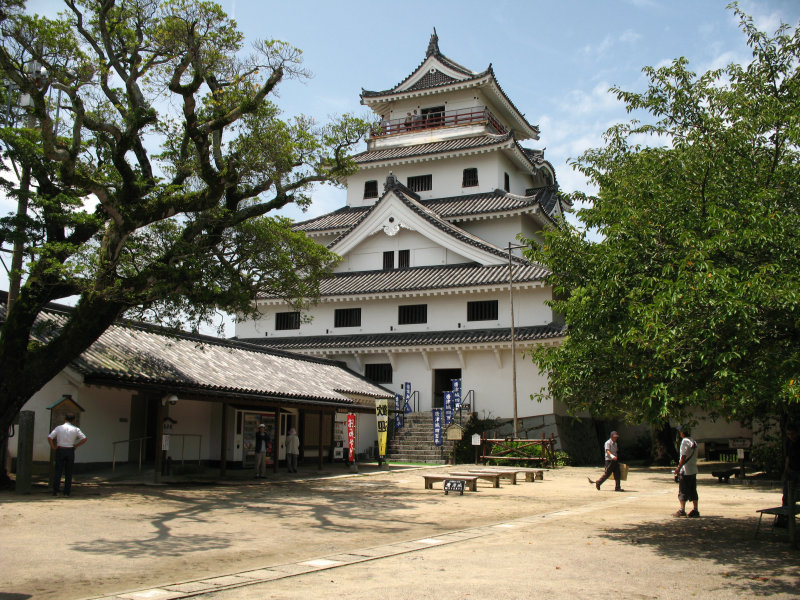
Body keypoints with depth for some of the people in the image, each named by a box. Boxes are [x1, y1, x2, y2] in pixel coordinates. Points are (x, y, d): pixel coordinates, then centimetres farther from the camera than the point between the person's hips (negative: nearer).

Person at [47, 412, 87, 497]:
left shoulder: (58, 428, -1)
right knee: (68, 473, 5)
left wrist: (53, 447, 0)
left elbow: (49, 438, -9)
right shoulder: (75, 429, 1)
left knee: (58, 471, 5)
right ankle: (67, 493, 4)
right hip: (70, 451, 1)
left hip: (60, 451, 0)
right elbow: (84, 439, -3)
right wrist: (75, 446, 4)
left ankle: (55, 491, 0)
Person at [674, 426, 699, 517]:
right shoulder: (694, 442, 13)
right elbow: (695, 457, 15)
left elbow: (684, 457, -17)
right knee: (693, 491, 11)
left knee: (683, 491, -3)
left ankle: (682, 510, -5)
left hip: (685, 471, -8)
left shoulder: (685, 441, -12)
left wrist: (678, 468, -14)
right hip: (694, 470, 8)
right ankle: (695, 510, 11)